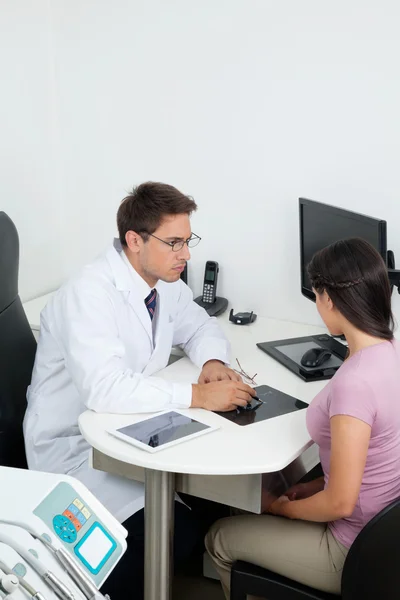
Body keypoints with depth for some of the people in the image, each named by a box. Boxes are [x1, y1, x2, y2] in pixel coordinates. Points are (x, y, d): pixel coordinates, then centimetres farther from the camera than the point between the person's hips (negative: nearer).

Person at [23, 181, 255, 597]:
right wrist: (199, 396, -34)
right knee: (173, 530, -22)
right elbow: (105, 390, -36)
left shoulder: (163, 282, -1)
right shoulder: (90, 294, -25)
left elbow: (200, 326, 15)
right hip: (76, 444, -8)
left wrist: (213, 362, -8)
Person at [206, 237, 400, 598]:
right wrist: (318, 485, 8)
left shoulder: (354, 382, -32)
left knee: (220, 538, 11)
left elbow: (341, 503, -26)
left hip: (358, 552, -8)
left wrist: (282, 507, -8)